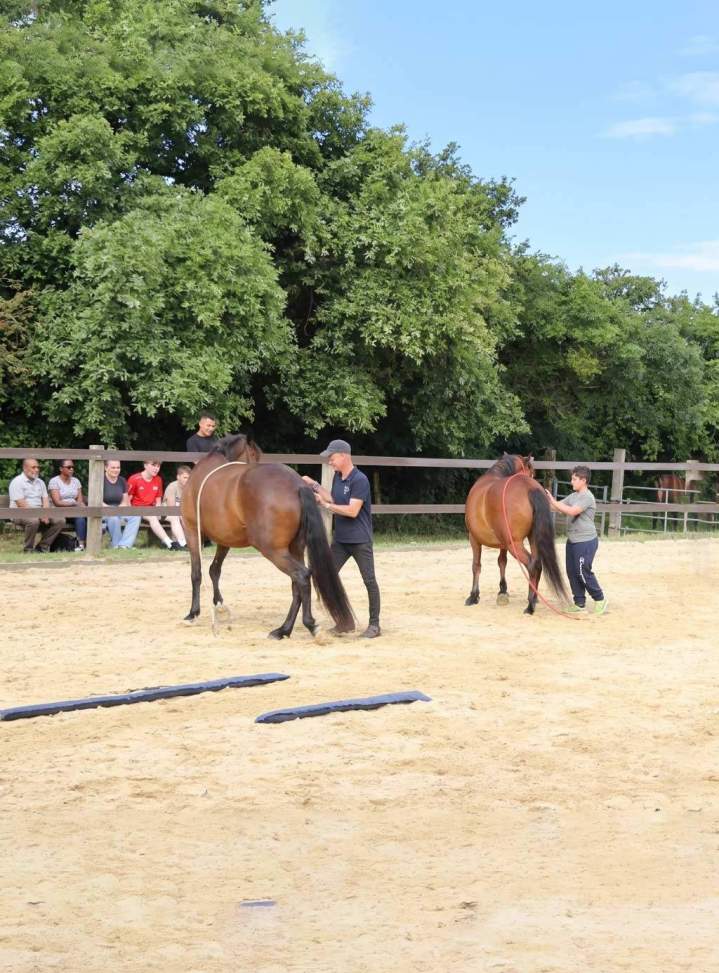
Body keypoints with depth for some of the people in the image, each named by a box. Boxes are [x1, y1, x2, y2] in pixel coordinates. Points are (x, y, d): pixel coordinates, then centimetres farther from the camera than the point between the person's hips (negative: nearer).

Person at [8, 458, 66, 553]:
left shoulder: (40, 482, 17)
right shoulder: (17, 482, -6)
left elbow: (46, 500, 10)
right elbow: (21, 504, -16)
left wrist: (45, 515, -11)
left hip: (39, 513, 7)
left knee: (60, 520, -13)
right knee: (34, 520, -39)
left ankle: (42, 547, -5)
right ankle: (28, 550, -18)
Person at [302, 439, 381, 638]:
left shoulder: (359, 480, -18)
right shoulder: (337, 477, 8)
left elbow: (352, 510, -24)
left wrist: (326, 505, -21)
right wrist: (315, 486, 8)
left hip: (360, 541, -9)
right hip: (340, 540, 9)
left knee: (369, 581, -1)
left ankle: (374, 624, 6)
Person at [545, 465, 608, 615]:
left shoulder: (587, 497, -16)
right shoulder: (573, 496, 13)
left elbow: (572, 511, -28)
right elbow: (559, 507, 14)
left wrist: (553, 501, -27)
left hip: (585, 541, -9)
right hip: (572, 540, 9)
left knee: (583, 572, -5)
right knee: (572, 572, 9)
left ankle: (599, 599, 10)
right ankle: (579, 603, 17)